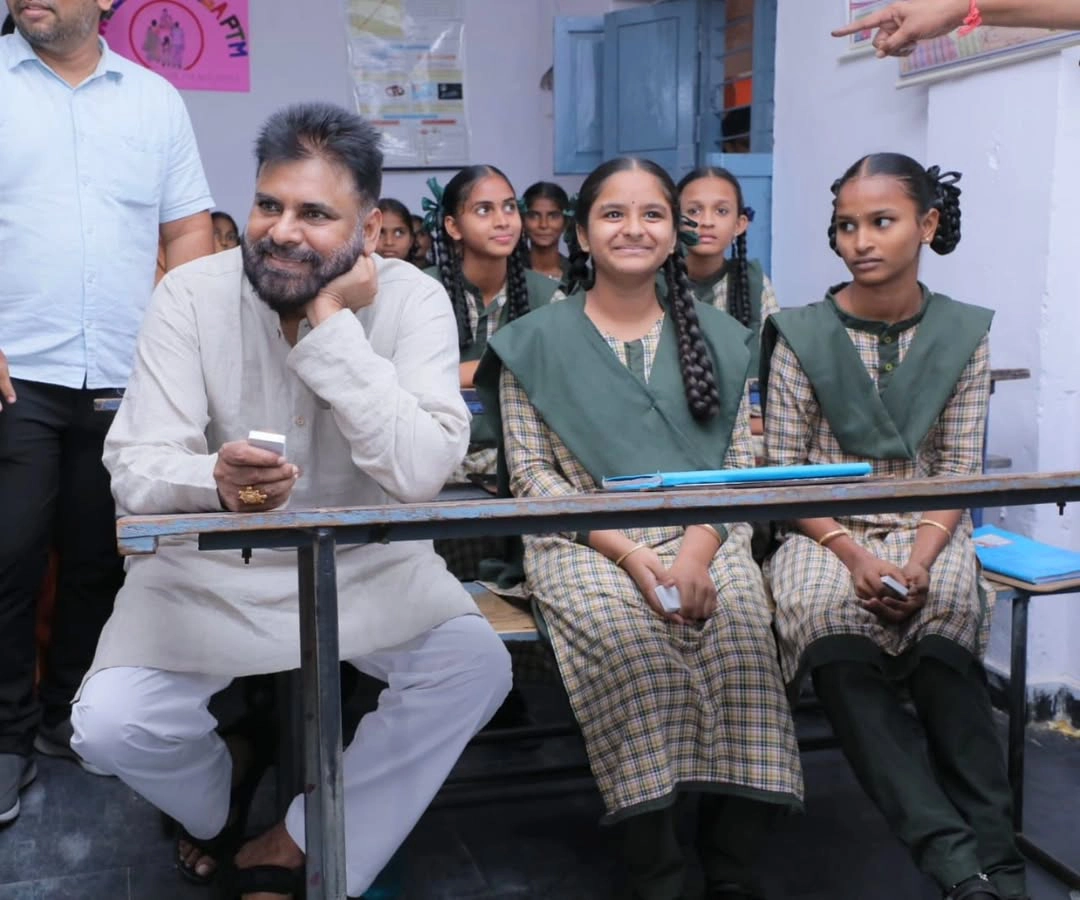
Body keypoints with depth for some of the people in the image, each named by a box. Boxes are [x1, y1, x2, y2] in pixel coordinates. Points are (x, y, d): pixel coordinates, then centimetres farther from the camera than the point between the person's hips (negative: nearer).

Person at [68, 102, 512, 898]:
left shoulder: (414, 300, -13)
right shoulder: (191, 296, -11)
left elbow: (420, 473, -27)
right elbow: (135, 469, -17)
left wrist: (333, 324, -28)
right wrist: (213, 480, -41)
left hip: (369, 562, 0)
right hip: (213, 565, 0)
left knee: (478, 666, -24)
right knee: (109, 726, -20)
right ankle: (218, 798, 20)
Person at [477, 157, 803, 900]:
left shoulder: (716, 337, 15)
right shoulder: (537, 341, 8)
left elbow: (740, 464, 8)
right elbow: (531, 475, 1)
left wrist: (699, 548, -12)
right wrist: (625, 551, -14)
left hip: (702, 535, 2)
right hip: (585, 540, -2)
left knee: (738, 617, -30)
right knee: (621, 625, -34)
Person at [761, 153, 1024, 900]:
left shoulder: (964, 333, 5)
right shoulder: (800, 335, 0)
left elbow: (959, 471, 2)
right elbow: (781, 473, -2)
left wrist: (922, 554, -16)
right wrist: (851, 552, -17)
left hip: (926, 529, 1)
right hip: (825, 530, -1)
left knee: (945, 609, -33)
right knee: (830, 618, -34)